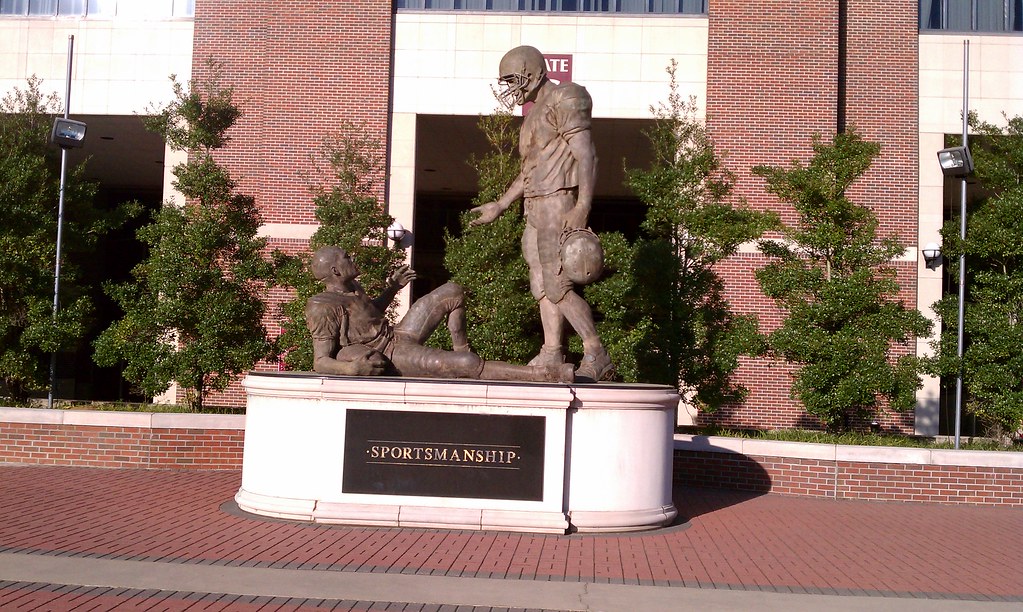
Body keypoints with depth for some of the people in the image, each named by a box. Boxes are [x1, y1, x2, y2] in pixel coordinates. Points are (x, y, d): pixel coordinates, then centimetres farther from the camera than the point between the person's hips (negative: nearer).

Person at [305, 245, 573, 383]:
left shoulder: (352, 288, 7)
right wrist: (352, 368, -42)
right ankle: (543, 374, -27)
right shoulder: (324, 309, -20)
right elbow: (321, 362, -23)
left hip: (397, 334, 10)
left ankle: (461, 348, 16)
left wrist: (393, 287, 19)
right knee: (467, 365, -26)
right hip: (390, 357, -10)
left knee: (451, 292, 14)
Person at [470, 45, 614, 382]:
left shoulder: (563, 101, -8)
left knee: (556, 285, -13)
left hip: (558, 203, -10)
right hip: (537, 207, 10)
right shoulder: (534, 112, 21)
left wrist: (583, 207, -27)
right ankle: (552, 356, 13)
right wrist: (499, 205, 28)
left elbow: (586, 156, -17)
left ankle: (597, 357, -7)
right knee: (541, 283, 9)